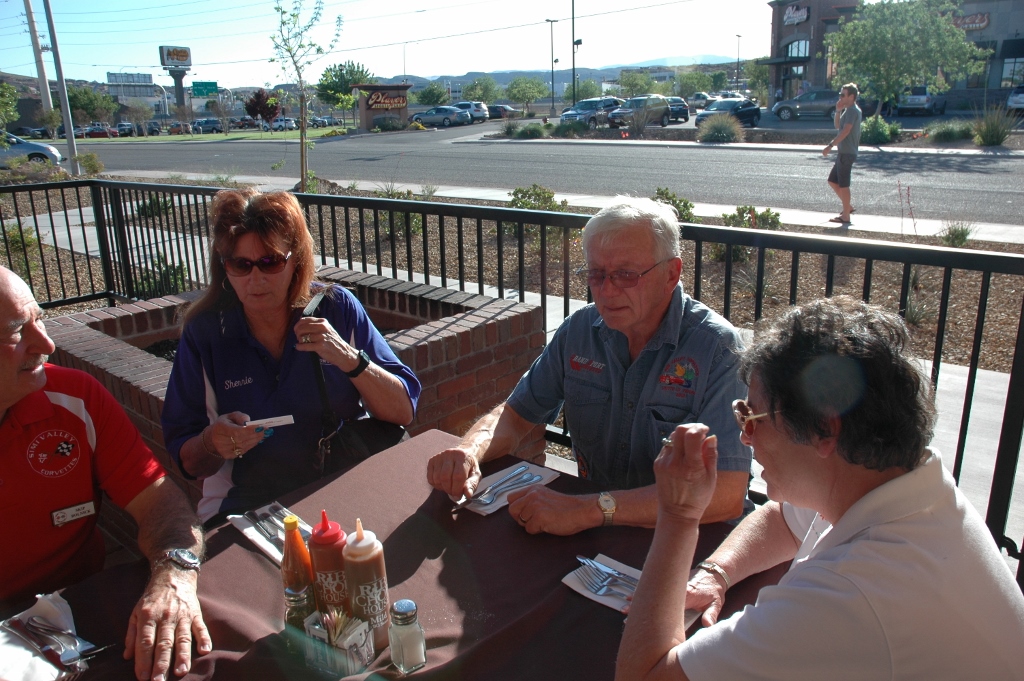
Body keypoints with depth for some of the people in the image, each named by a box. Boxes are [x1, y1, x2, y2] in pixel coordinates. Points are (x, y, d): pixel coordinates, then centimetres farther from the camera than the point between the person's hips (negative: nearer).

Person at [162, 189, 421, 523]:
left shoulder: (337, 308, -3)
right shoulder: (204, 332, -2)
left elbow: (403, 412, -5)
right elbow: (188, 462, 2)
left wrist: (349, 359, -20)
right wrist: (211, 444, -21)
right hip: (246, 506, 0)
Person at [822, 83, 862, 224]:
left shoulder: (852, 110, -14)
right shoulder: (849, 110, 16)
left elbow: (845, 131, -23)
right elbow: (837, 126, 20)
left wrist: (830, 145, -27)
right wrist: (838, 110, 8)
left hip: (847, 153, -10)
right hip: (844, 152, 10)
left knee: (843, 185, -4)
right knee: (832, 181, 16)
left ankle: (845, 216, 2)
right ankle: (848, 206, 23)